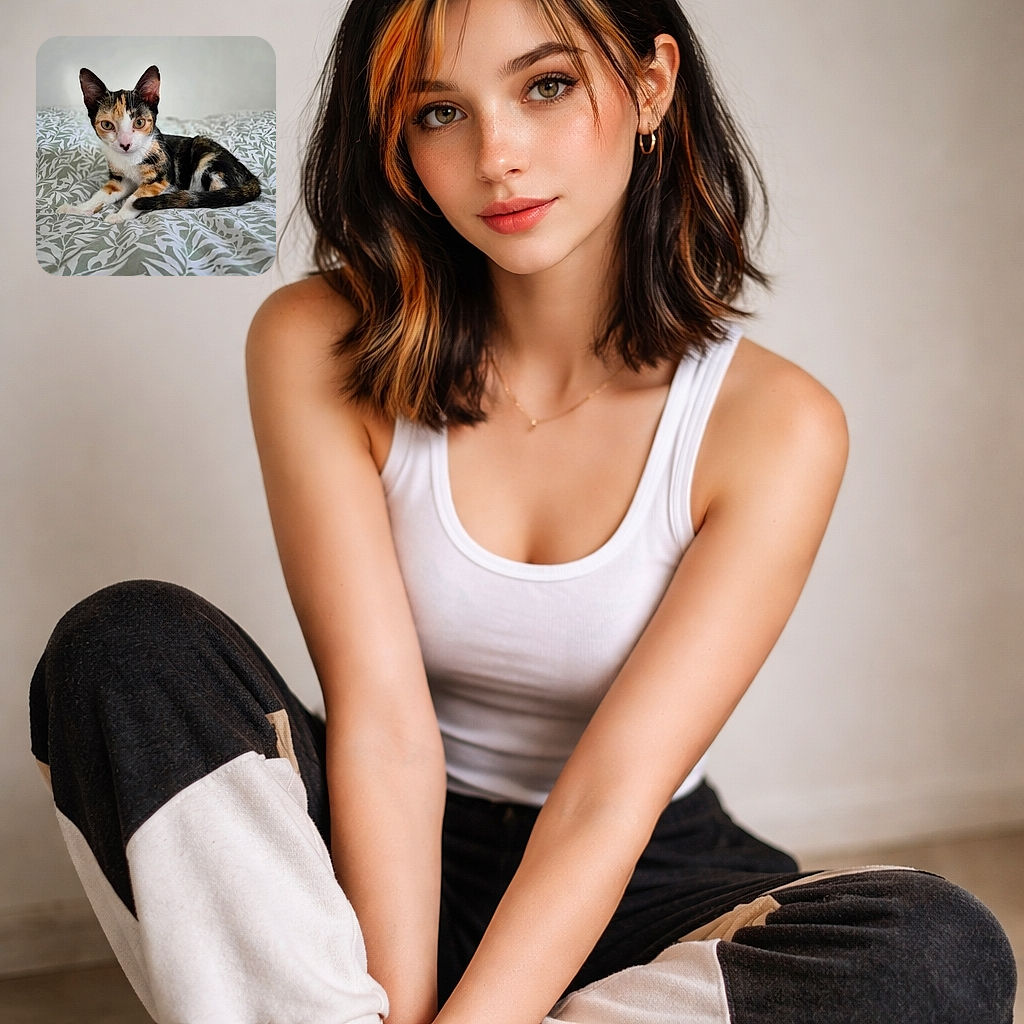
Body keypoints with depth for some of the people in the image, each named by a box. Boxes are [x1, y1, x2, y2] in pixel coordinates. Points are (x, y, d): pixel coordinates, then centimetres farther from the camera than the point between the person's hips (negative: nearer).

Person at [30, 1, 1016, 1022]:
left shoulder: (772, 424, -14)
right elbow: (383, 721, -18)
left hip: (633, 890, 1)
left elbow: (612, 796, -20)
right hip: (379, 864, 0)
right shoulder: (318, 348, -11)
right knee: (124, 641, -21)